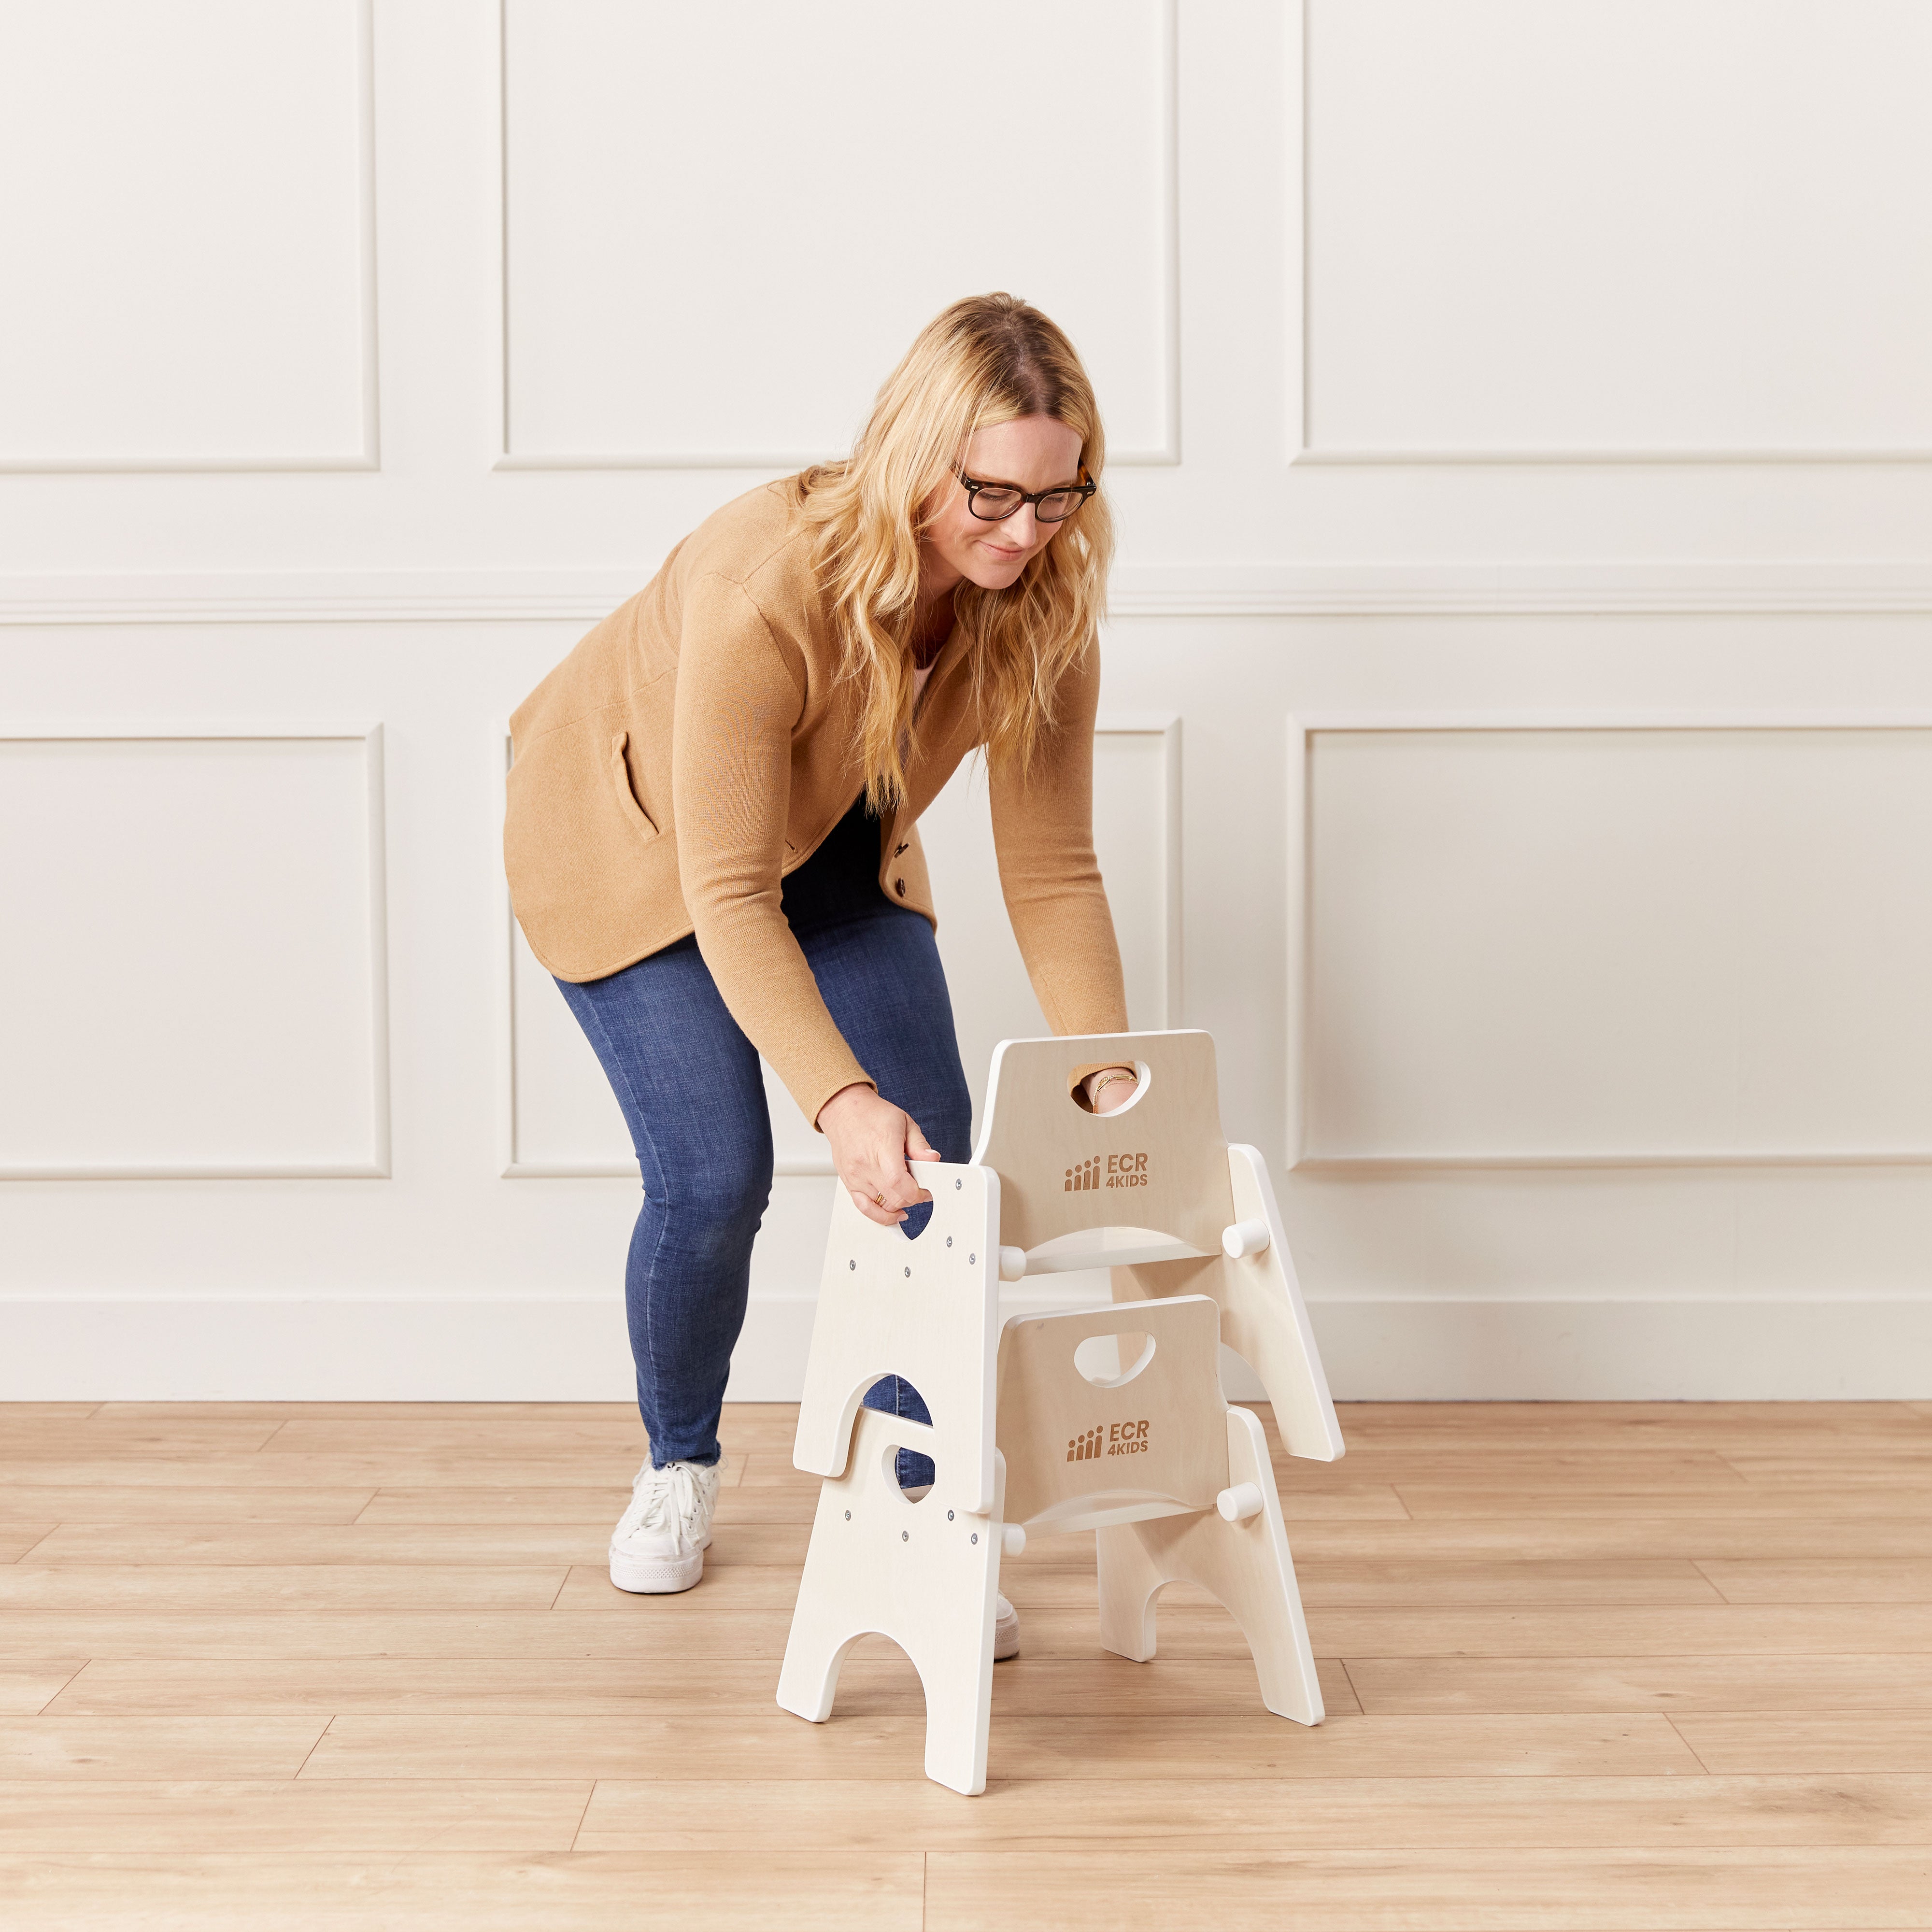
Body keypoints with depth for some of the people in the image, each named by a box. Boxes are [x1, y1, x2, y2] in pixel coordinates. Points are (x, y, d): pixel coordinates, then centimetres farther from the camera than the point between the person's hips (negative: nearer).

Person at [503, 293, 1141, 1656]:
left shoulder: (1042, 602, -24)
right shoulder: (766, 582, -40)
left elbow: (1052, 870, -18)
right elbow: (727, 896, -39)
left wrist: (1113, 1081, -28)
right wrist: (839, 1099, -49)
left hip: (830, 843, 5)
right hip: (628, 831, -4)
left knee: (933, 1156, -9)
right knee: (714, 1176, -13)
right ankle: (679, 1467, 18)